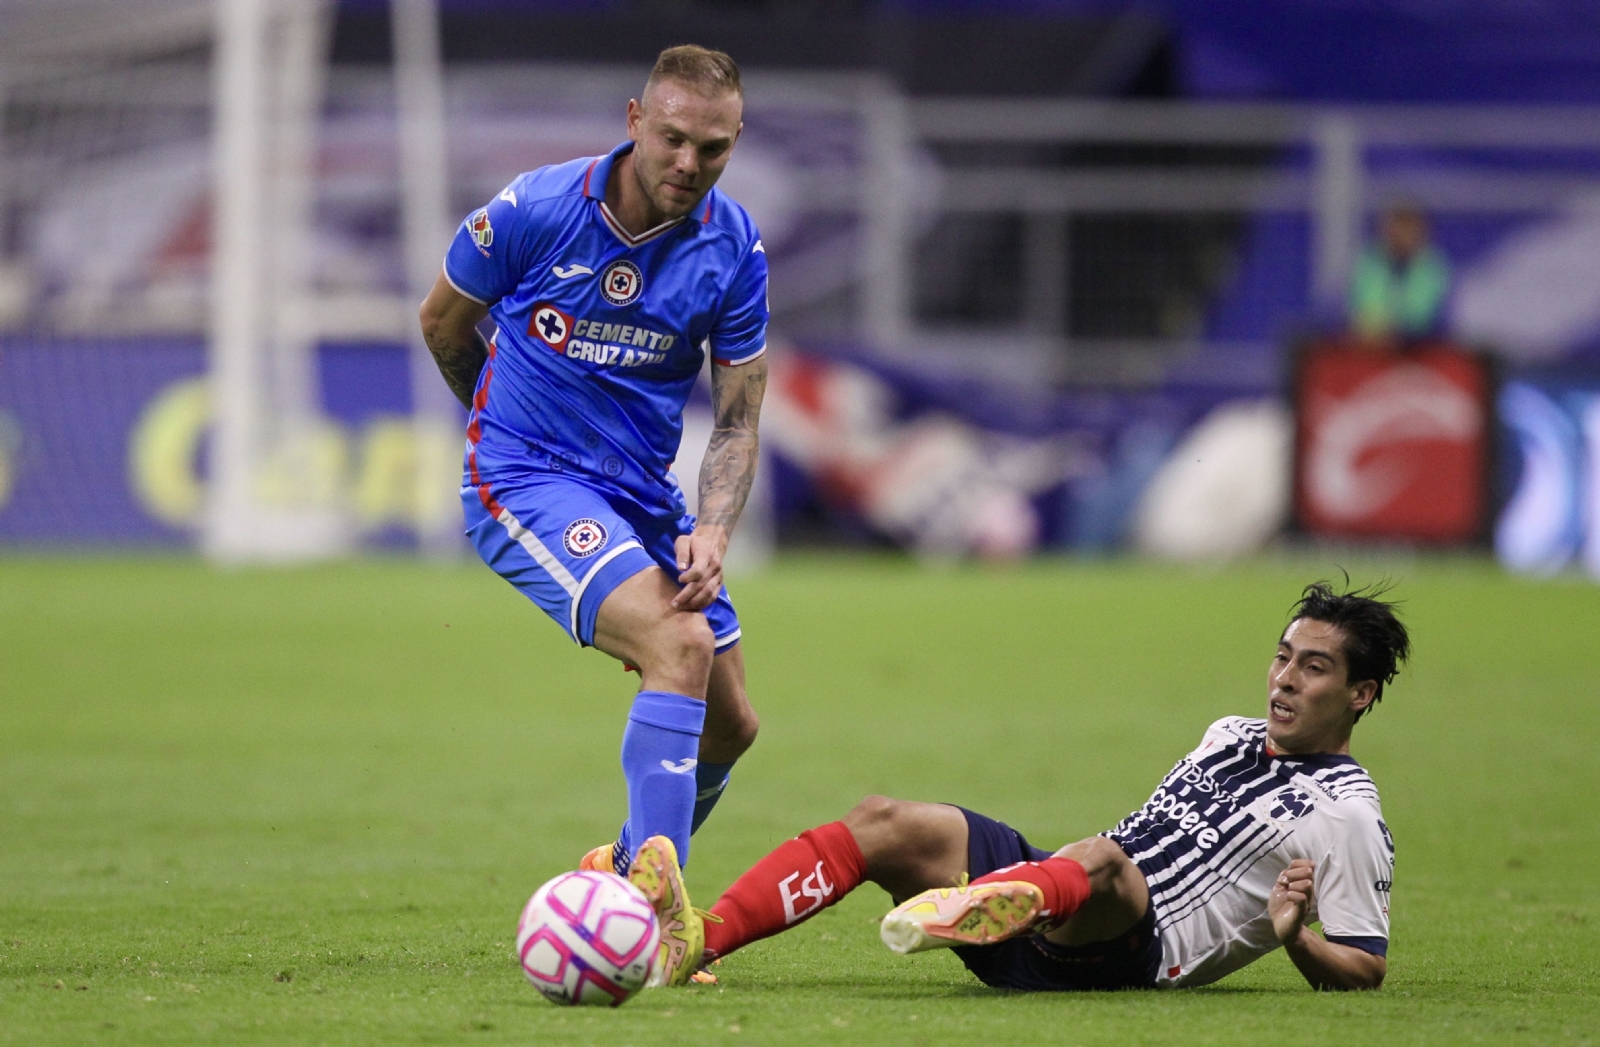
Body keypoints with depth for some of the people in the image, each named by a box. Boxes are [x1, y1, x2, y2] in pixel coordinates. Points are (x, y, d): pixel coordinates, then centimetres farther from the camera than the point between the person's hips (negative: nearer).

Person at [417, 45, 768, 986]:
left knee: (729, 724, 11)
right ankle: (657, 887, -34)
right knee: (679, 643, -29)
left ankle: (623, 875, 37)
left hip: (642, 495, 6)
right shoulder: (533, 211, -16)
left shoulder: (734, 249, -6)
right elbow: (445, 324, 3)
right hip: (524, 483, -6)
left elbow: (737, 421, -1)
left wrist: (711, 535, -18)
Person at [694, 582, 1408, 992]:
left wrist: (1293, 937, -22)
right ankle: (701, 940, -27)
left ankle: (967, 912, -75)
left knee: (1100, 861, -42)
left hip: (1133, 950, -8)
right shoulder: (1230, 736, 25)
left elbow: (1366, 970, -3)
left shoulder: (1347, 815, 2)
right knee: (885, 824, -10)